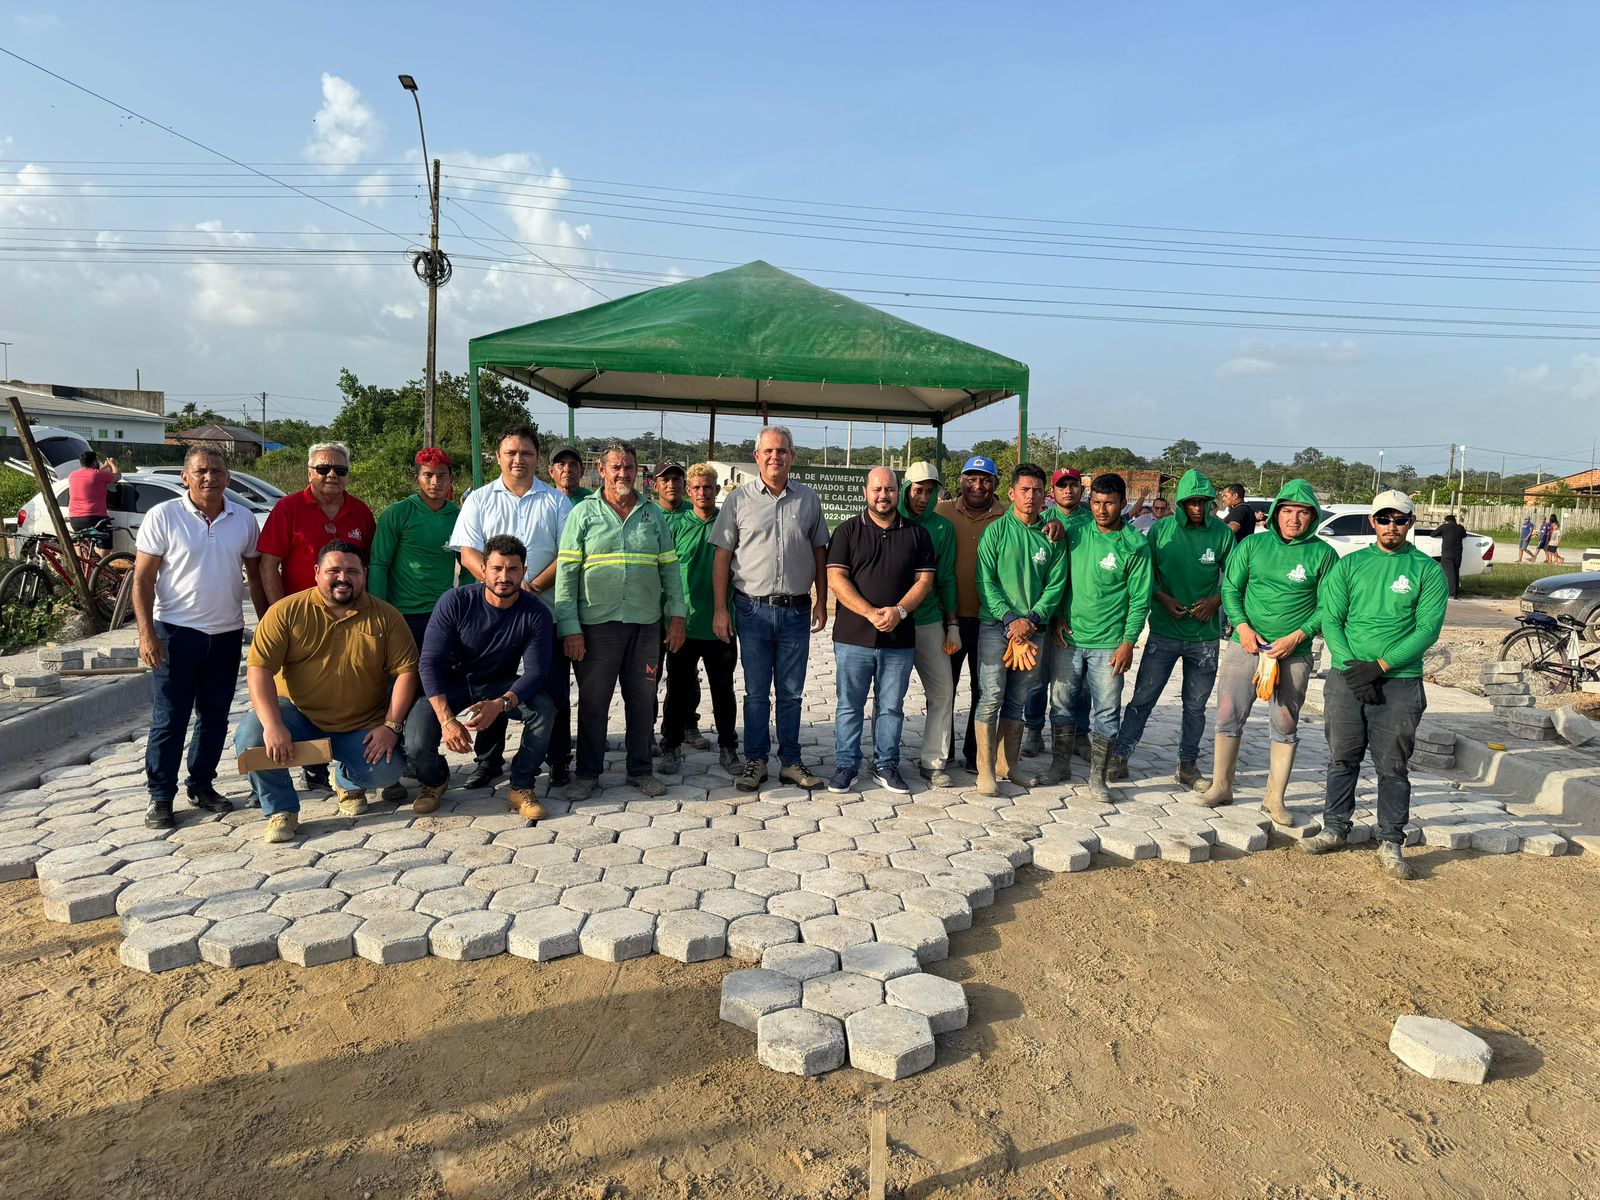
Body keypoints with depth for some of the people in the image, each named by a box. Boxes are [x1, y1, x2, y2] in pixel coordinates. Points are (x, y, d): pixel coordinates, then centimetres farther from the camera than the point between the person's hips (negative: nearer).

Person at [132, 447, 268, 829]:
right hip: (176, 632, -3)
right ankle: (160, 796, 12)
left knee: (215, 716, 12)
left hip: (227, 634, 4)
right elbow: (142, 579, -6)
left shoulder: (244, 519, 4)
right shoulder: (163, 517, -6)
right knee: (169, 719, 1)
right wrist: (146, 633, -13)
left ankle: (202, 785, 26)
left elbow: (255, 575, 13)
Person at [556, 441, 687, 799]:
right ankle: (588, 773, 21)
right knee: (593, 702, 7)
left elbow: (670, 568, 11)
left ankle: (640, 769, 24)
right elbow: (566, 572, -3)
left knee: (643, 700, 10)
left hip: (646, 624, 3)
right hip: (596, 624, -2)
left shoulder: (653, 515, 10)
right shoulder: (583, 514, 1)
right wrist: (570, 628, -10)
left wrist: (676, 615, 3)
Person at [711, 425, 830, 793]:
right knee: (756, 692, 6)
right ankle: (755, 761, 18)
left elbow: (820, 553, 12)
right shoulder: (739, 499, 0)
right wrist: (720, 608, -5)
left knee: (791, 692, 10)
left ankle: (790, 762, 20)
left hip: (796, 610, 2)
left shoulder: (808, 500, 6)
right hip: (753, 609, -1)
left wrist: (822, 601, 7)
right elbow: (722, 556, 0)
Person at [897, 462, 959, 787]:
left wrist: (952, 623, 6)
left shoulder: (942, 527, 4)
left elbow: (946, 578, 8)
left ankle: (933, 761, 12)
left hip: (929, 620, 2)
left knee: (943, 691, 1)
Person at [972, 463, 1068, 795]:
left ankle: (1008, 764, 24)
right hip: (996, 625, -3)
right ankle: (985, 771, 2)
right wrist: (1009, 619, -16)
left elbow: (1056, 585, 2)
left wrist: (1031, 619, -11)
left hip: (1034, 628, 3)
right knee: (991, 698, -5)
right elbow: (985, 581, -7)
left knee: (1018, 700, 12)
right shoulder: (996, 531, -3)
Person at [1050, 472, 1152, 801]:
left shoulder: (1135, 546, -6)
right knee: (1061, 703, 11)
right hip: (1068, 637, 3)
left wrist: (1128, 642, -8)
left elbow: (1140, 599, -4)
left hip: (1108, 643, -3)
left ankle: (1097, 777, 15)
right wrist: (1057, 617, 0)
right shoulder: (1076, 534, 2)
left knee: (1106, 711, 3)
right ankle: (1059, 765, 27)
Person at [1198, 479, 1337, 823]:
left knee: (1285, 725, 7)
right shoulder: (1252, 545, 3)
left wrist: (1297, 637, -12)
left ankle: (1275, 798, 19)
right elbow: (1230, 589, 4)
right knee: (1228, 715, 2)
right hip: (1245, 645, 1)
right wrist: (1243, 627, -10)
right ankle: (1221, 787, 17)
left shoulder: (1323, 554, 0)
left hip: (1294, 653, -1)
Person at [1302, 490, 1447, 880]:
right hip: (1346, 678, 2)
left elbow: (1428, 628, -6)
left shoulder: (1427, 570, 2)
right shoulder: (1348, 565, 8)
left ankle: (1390, 844, 12)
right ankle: (1335, 829, 23)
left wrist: (1379, 665, -15)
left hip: (1400, 682, -2)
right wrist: (1352, 666, -12)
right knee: (1342, 759, 10)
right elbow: (1330, 619, 3)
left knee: (1392, 767, 3)